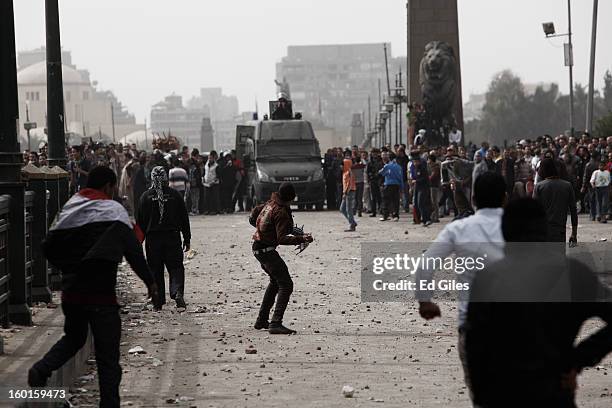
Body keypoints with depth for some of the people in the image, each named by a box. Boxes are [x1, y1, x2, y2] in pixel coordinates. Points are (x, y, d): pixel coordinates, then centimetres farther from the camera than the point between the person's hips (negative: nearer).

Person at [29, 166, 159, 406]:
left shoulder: (70, 209, 8)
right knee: (108, 358, 1)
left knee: (73, 337, 28)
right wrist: (150, 282, -7)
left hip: (70, 292, 6)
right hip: (100, 295, -6)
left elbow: (49, 247, 9)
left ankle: (41, 369, 7)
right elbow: (133, 251, -14)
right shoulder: (113, 210, -8)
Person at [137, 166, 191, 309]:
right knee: (176, 267, 4)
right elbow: (184, 218, 4)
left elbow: (141, 221, 0)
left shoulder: (146, 197, -3)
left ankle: (158, 300, 9)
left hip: (153, 238, 0)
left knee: (156, 270, 8)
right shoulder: (174, 194, -1)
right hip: (173, 237, 0)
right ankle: (178, 293, -19)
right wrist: (187, 238, 11)